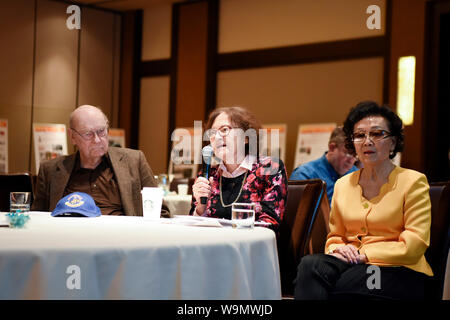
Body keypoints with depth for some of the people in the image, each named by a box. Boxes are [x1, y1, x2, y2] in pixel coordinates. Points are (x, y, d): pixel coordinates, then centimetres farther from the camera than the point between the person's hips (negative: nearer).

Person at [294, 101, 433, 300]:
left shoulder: (413, 182, 1)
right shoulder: (342, 184, 17)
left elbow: (413, 246, -7)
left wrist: (363, 254, -11)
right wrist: (337, 248, 0)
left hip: (398, 270, -4)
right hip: (352, 264, 5)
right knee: (310, 264, -30)